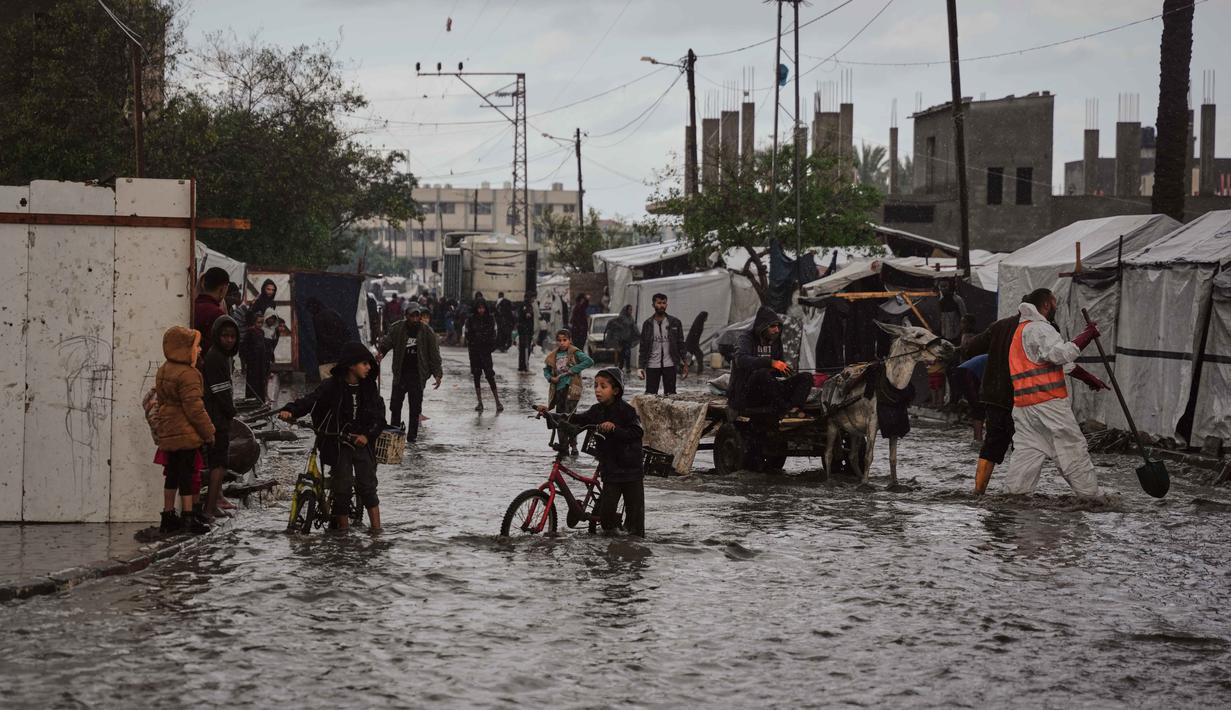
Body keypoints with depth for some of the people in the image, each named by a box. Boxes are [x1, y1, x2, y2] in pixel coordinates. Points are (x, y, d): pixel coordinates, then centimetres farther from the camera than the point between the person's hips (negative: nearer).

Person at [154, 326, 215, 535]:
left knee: (172, 474, 15)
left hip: (168, 433, 9)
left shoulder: (164, 371, 12)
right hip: (187, 435, -9)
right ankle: (188, 518, -4)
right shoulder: (187, 375, -18)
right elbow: (194, 407, -19)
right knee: (186, 474, -5)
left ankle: (168, 517, 20)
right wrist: (208, 432, -11)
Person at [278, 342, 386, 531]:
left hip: (362, 443, 3)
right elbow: (309, 400, -16)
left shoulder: (369, 387, 2)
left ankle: (376, 527, 6)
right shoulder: (331, 386, -8)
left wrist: (368, 435, -11)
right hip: (338, 444, -3)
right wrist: (289, 411, -35)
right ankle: (343, 526, 10)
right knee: (342, 487, -3)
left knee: (368, 485, -1)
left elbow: (379, 416, 5)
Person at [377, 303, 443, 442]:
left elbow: (434, 354, 0)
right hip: (400, 375, 1)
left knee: (415, 408, 1)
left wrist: (437, 374, -4)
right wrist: (380, 352, -22)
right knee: (395, 406, 4)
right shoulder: (397, 329, -1)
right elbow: (386, 342, 1)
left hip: (417, 376, -1)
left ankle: (412, 437, 8)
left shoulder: (427, 332, -3)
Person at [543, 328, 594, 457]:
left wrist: (573, 370, -17)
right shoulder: (554, 355, 13)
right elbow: (546, 369, 23)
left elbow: (589, 361, -16)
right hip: (558, 389, 6)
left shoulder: (575, 353, -3)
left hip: (571, 388, -6)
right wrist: (550, 378, 2)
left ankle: (573, 445, -9)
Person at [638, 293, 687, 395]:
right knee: (650, 394, -1)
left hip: (669, 365, 0)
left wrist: (685, 363, -1)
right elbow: (643, 347, 7)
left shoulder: (675, 322, 5)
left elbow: (681, 344, 6)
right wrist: (640, 366, 0)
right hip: (652, 366, 1)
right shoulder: (648, 324, 7)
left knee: (670, 394, 0)